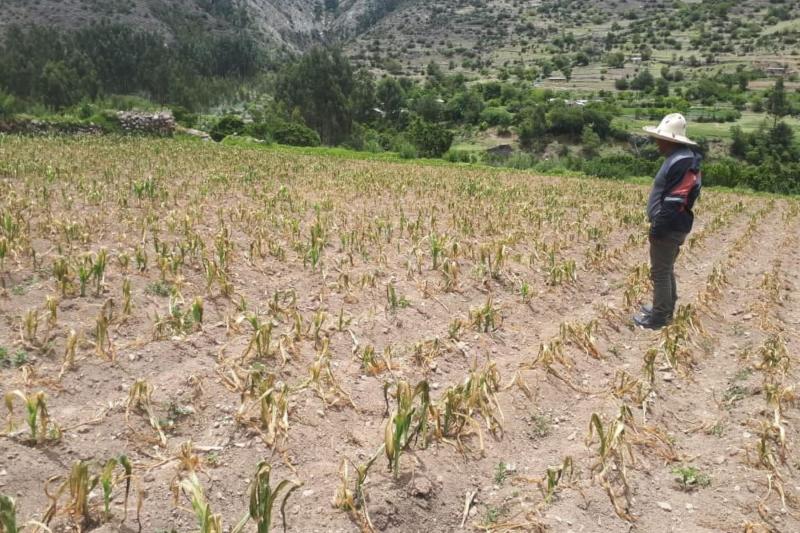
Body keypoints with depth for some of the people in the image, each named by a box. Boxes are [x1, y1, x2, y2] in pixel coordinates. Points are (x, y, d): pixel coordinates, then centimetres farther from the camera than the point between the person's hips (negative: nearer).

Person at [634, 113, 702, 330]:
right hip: (671, 227, 11)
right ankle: (665, 309, 34)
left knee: (660, 273, -1)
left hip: (668, 228, -11)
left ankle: (659, 317, 8)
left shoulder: (681, 162, -22)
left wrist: (658, 226, -21)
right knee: (666, 270, 21)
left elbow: (674, 201, -25)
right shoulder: (680, 158, 11)